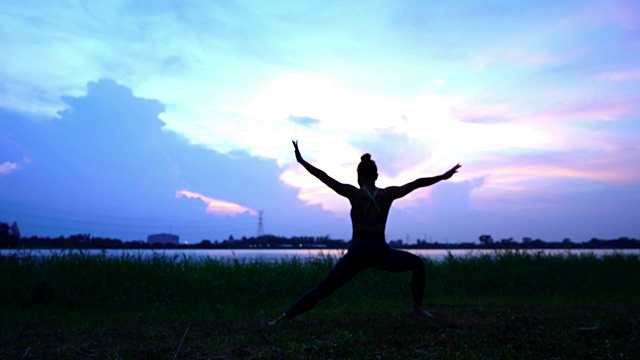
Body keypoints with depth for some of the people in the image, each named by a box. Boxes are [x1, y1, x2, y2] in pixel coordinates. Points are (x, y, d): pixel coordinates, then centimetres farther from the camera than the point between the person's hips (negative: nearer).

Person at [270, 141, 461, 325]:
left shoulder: (354, 193, -1)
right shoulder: (388, 194, 5)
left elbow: (325, 178, -7)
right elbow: (417, 183, 12)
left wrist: (302, 161, -6)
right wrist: (443, 176, 22)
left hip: (357, 253, -1)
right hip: (381, 252, 1)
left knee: (321, 290, 4)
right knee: (417, 264, 29)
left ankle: (284, 318, -4)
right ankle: (418, 307, 24)